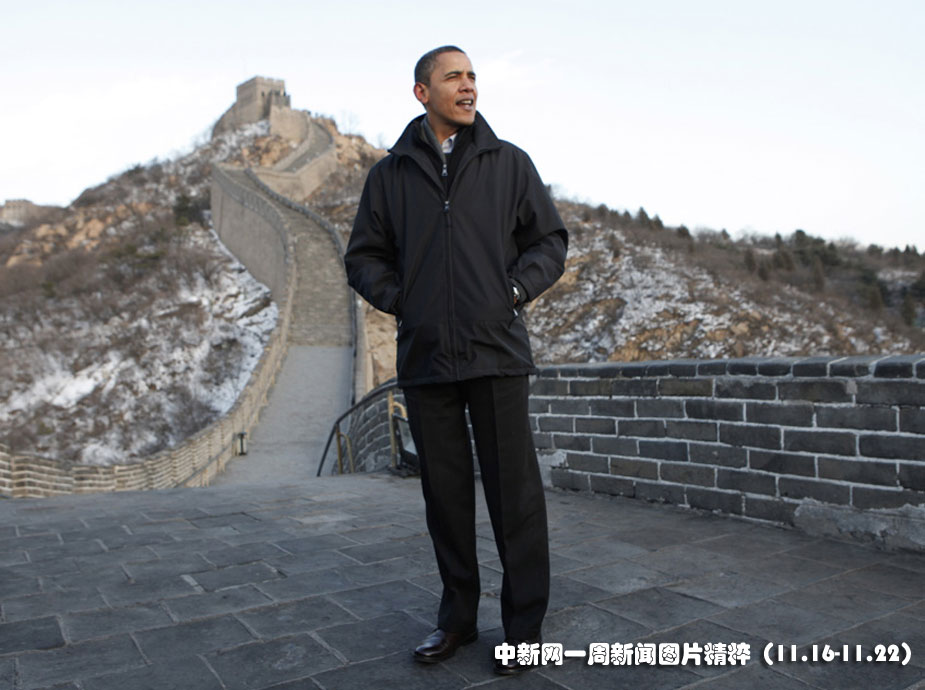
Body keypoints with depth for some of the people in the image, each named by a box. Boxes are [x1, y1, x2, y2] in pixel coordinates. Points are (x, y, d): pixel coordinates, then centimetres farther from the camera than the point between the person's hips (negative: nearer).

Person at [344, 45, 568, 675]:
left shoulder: (509, 163, 8)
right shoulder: (390, 174, 10)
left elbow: (550, 240, 10)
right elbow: (364, 256, 15)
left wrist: (516, 292, -4)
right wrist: (398, 300, 0)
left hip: (497, 351, -1)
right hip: (425, 358, 2)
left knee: (515, 493, 0)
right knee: (445, 493, 10)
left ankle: (524, 627, 15)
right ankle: (458, 617, 25)